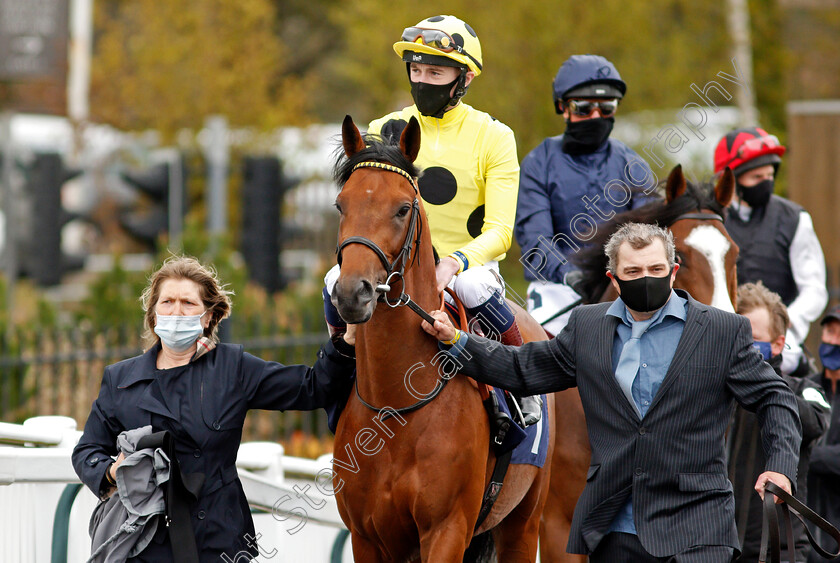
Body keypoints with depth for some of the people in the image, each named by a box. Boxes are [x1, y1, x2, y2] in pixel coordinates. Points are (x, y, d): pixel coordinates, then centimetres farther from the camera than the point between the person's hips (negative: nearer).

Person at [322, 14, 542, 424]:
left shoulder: (492, 137, -4)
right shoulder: (385, 132, 3)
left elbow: (499, 232, -11)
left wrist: (454, 263, -30)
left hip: (470, 263, -2)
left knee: (474, 287, -37)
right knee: (338, 281, -27)